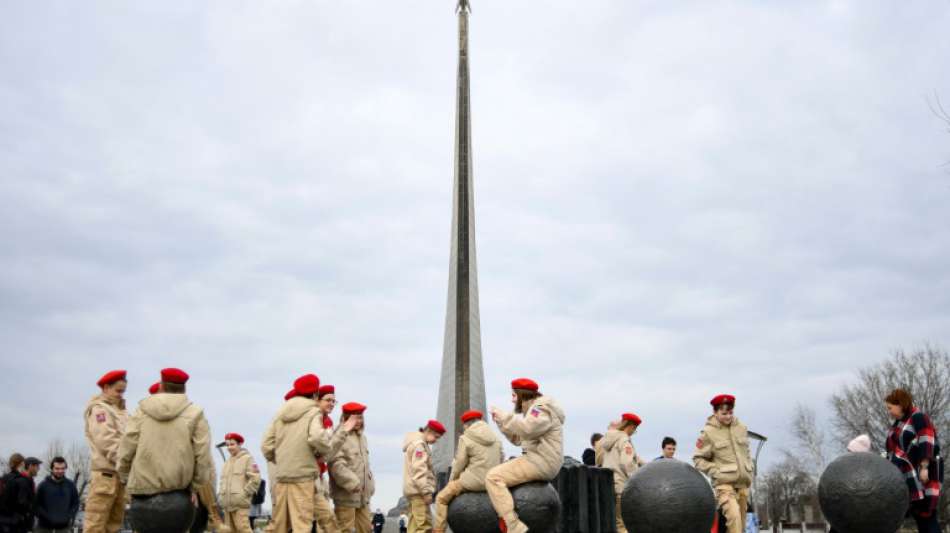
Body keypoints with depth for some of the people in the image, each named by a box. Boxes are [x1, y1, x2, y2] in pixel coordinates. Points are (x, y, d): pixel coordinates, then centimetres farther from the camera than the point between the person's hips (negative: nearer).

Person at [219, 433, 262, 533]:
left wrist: (244, 494, -10)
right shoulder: (227, 462, 20)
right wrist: (220, 495, 14)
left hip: (240, 503, -7)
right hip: (227, 504, 7)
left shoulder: (247, 458, 0)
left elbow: (255, 479, -8)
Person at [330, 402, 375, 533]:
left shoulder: (362, 436, 17)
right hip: (346, 494, -9)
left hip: (363, 494, 9)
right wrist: (352, 483, -25)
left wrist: (370, 485, 16)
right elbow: (336, 465, -23)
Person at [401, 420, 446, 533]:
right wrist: (426, 491, -21)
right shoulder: (419, 444, -11)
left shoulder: (420, 443, 21)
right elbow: (419, 470, -19)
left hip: (413, 490, 11)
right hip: (418, 490, -11)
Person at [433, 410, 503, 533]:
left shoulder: (465, 439, -6)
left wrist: (451, 481, 10)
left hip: (474, 481, -6)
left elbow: (459, 464, -5)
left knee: (442, 498, 11)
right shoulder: (495, 437, 9)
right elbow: (501, 458, 8)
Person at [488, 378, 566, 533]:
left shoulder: (542, 407, -10)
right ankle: (505, 520, 13)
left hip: (542, 463, -11)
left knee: (493, 477, -18)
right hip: (537, 460, 11)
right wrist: (501, 422, 11)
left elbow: (526, 429, -28)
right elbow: (517, 439, 22)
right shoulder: (533, 409, 21)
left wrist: (503, 416, -18)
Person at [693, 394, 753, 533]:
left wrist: (749, 472, 13)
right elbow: (698, 459, -2)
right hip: (724, 483, -5)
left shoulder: (742, 428, 8)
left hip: (743, 483, 5)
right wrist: (716, 472, -11)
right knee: (734, 516, -25)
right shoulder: (708, 433, -6)